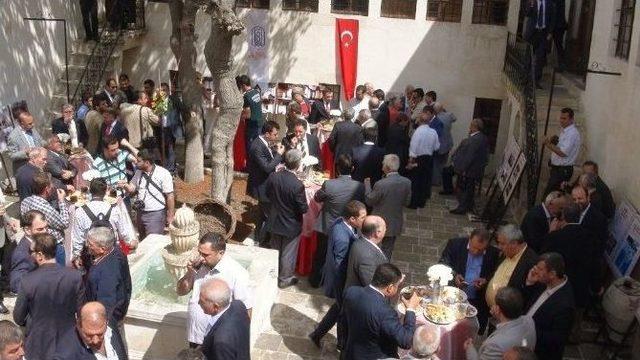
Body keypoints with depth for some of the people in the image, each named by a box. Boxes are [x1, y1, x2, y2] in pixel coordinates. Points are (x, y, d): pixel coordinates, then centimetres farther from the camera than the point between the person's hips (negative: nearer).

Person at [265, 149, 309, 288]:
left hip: (274, 222, 5)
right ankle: (285, 279, 32)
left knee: (275, 249, 25)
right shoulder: (297, 185, -31)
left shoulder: (273, 177, -16)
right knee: (288, 253, 16)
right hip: (291, 225, -5)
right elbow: (304, 209, -22)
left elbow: (267, 193, 2)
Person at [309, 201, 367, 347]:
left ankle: (317, 334, 43)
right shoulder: (343, 238, -38)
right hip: (341, 280, -9)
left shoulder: (340, 221, -10)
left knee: (340, 306, 29)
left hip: (336, 273, 9)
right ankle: (343, 342, 43)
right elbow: (340, 267, -28)